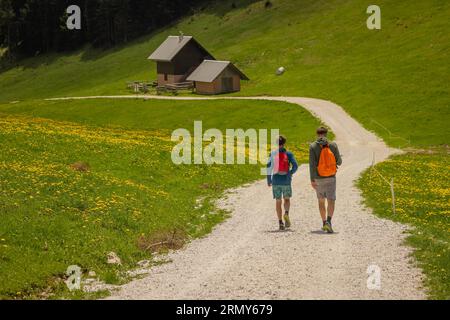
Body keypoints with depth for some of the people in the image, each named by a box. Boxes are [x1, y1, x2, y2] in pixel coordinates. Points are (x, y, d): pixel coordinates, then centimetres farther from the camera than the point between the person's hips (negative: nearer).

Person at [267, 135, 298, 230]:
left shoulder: (273, 153, 0)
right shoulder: (289, 154, -1)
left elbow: (268, 167, -3)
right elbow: (295, 166, -8)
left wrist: (269, 179, 4)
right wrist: (290, 174, 9)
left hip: (276, 181, 0)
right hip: (286, 181, 0)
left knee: (278, 202, 7)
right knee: (287, 199, 17)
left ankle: (280, 223, 2)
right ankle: (286, 213, -12)